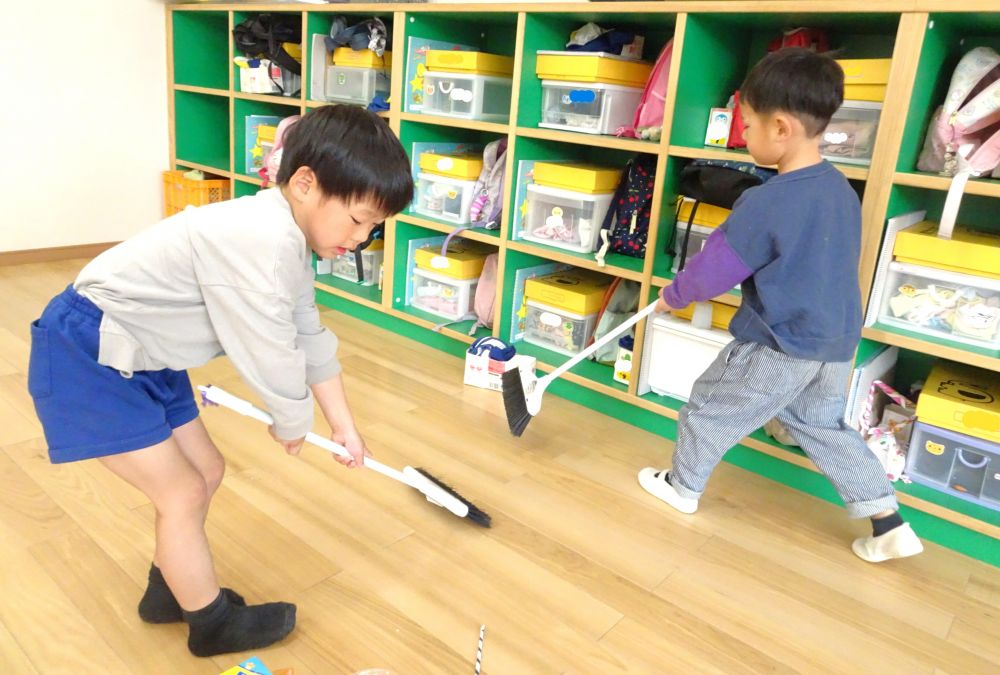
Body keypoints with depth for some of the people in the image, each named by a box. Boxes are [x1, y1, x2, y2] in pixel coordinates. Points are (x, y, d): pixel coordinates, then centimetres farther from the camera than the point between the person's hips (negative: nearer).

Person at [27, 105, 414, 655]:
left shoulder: (286, 239, 2)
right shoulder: (260, 242, -32)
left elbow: (310, 337, 11)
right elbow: (271, 357, -27)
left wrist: (343, 424, 17)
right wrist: (294, 424, -5)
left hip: (141, 356, 10)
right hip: (87, 357, -10)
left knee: (205, 470, 16)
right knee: (181, 492, -1)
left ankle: (168, 590, 38)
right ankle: (214, 624, 21)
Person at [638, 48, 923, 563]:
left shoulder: (764, 203, -24)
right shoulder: (842, 190, 2)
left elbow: (710, 271, -15)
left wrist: (673, 296, 5)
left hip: (778, 349, -8)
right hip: (836, 345, 8)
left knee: (710, 408, 13)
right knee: (823, 425, 24)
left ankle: (682, 486, 33)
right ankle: (889, 522, 24)